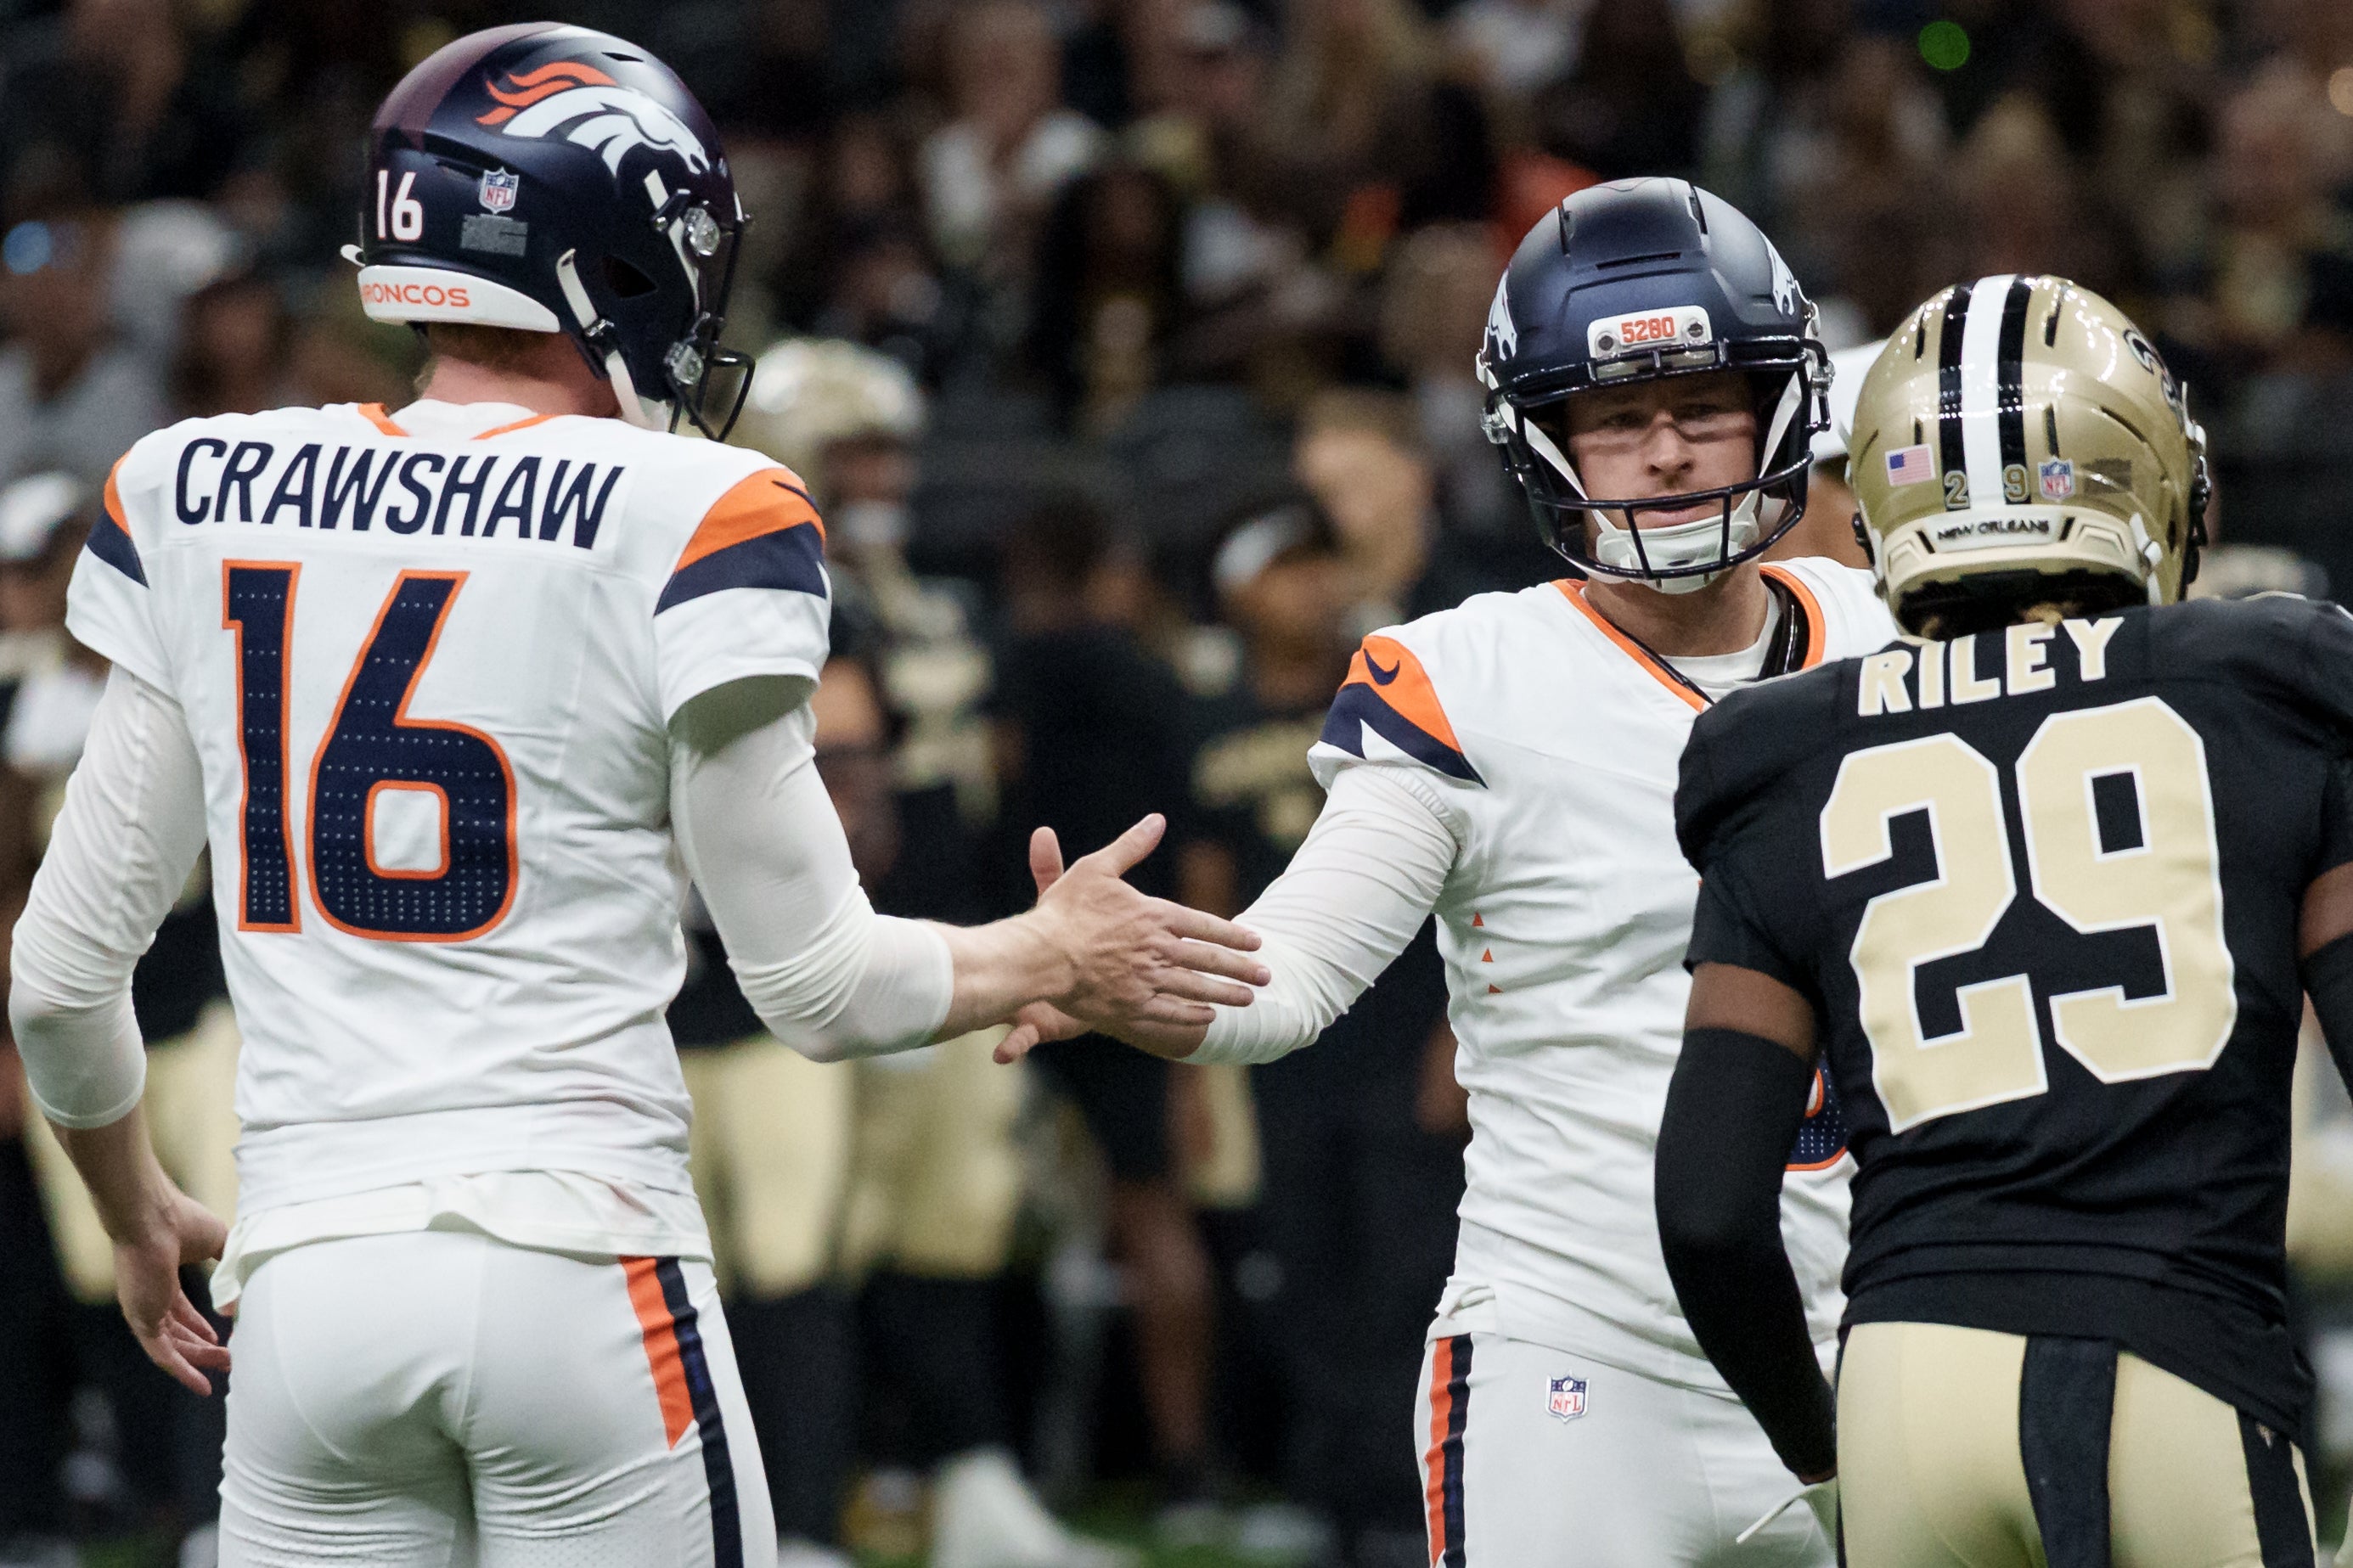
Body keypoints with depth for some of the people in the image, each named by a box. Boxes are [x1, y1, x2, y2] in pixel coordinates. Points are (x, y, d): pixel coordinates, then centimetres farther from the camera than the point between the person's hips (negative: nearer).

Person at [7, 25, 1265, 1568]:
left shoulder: (196, 496, 7)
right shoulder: (687, 522, -5)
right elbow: (820, 982, -2)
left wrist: (139, 1211, 28)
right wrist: (1062, 955, 17)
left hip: (311, 1270, 3)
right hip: (579, 1266, -3)